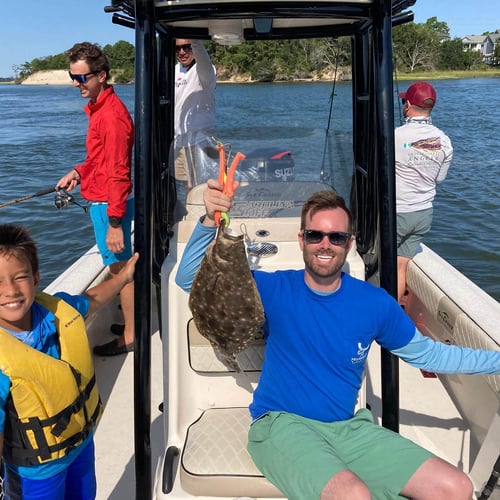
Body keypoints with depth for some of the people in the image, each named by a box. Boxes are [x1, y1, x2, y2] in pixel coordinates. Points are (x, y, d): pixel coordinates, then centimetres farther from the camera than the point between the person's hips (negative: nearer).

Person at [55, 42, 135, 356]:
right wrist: (78, 173, 8)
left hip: (109, 204, -10)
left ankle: (130, 337, 13)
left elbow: (118, 173, -23)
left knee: (120, 266, 1)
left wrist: (114, 222, -24)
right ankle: (132, 321, 33)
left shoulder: (111, 114, -21)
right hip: (101, 199, 10)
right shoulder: (99, 106, 11)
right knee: (121, 266, 19)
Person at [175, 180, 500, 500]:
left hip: (349, 428, 4)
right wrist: (210, 221, -30)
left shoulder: (375, 303, -1)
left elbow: (425, 353, 13)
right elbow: (190, 280, -12)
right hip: (282, 424, -4)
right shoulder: (274, 291, -7)